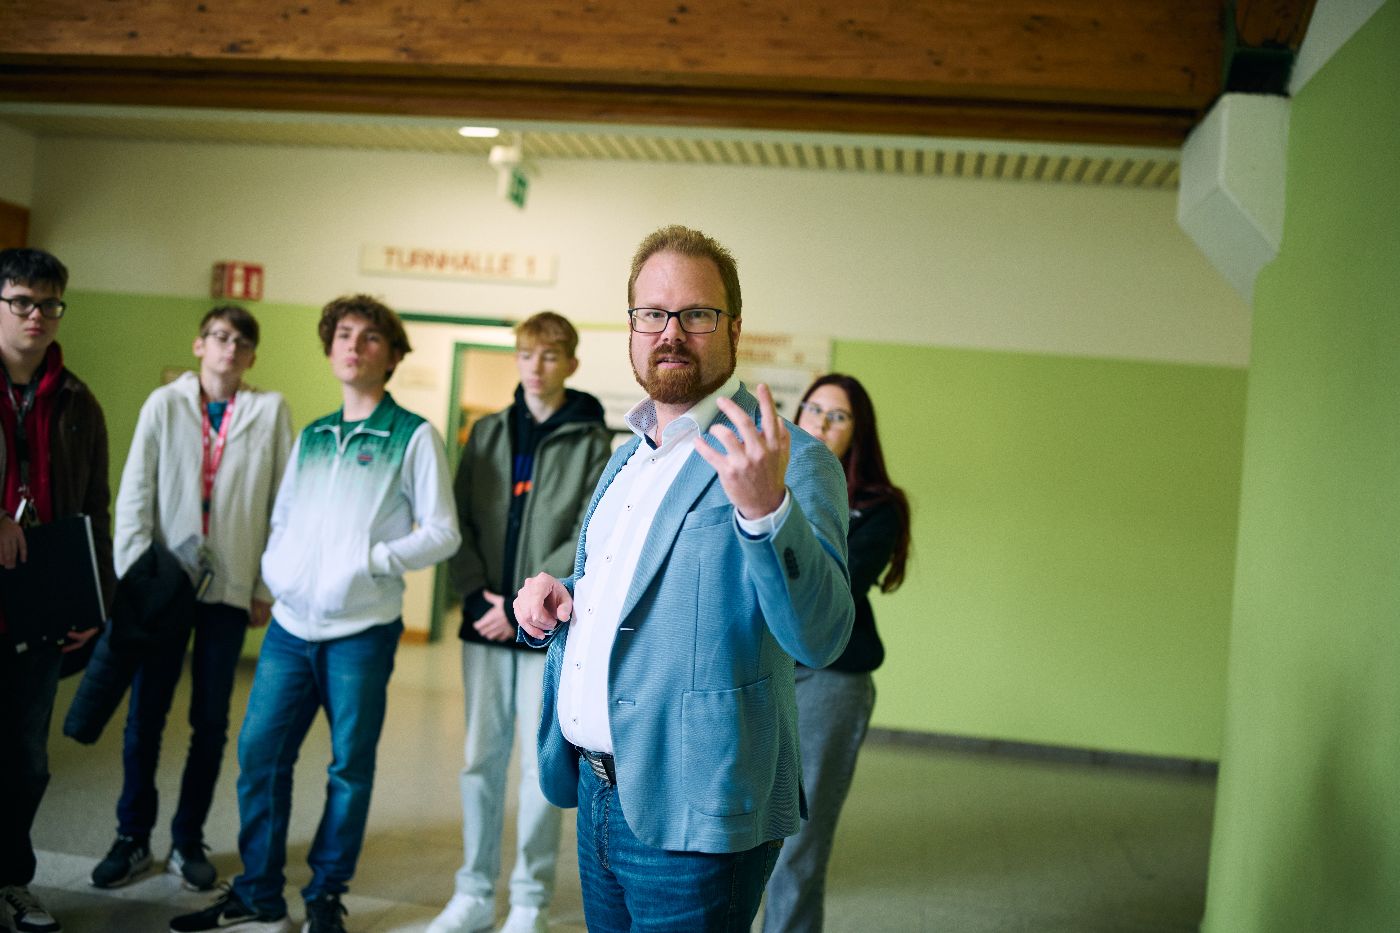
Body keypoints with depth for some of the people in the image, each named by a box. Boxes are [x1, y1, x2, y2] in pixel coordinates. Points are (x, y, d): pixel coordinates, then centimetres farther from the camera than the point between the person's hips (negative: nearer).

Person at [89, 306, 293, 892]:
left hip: (230, 586, 0)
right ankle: (133, 839, 20)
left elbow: (282, 507, 1)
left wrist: (268, 588, -2)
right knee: (145, 715, 5)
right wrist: (133, 575, -7)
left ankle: (188, 841, 20)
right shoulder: (165, 404, 4)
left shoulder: (271, 412, 2)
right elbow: (135, 494, 1)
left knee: (211, 720, 7)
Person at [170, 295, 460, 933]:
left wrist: (372, 558, -16)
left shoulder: (413, 436, -3)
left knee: (349, 766, 4)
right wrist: (272, 571, 3)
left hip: (361, 631, -5)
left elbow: (443, 534, -6)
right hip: (291, 625, 5)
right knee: (259, 753, 5)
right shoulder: (310, 437, 15)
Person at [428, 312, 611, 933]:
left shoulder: (591, 443, 0)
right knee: (481, 759, 9)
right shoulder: (487, 432, 11)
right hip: (485, 621, 3)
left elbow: (589, 540, -8)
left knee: (541, 766, 2)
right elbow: (460, 521, 7)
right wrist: (477, 595, -8)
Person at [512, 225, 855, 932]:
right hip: (598, 793, 8)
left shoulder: (791, 462, -13)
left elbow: (817, 638, -25)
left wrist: (765, 507, -40)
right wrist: (555, 600, 4)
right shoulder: (628, 456, 13)